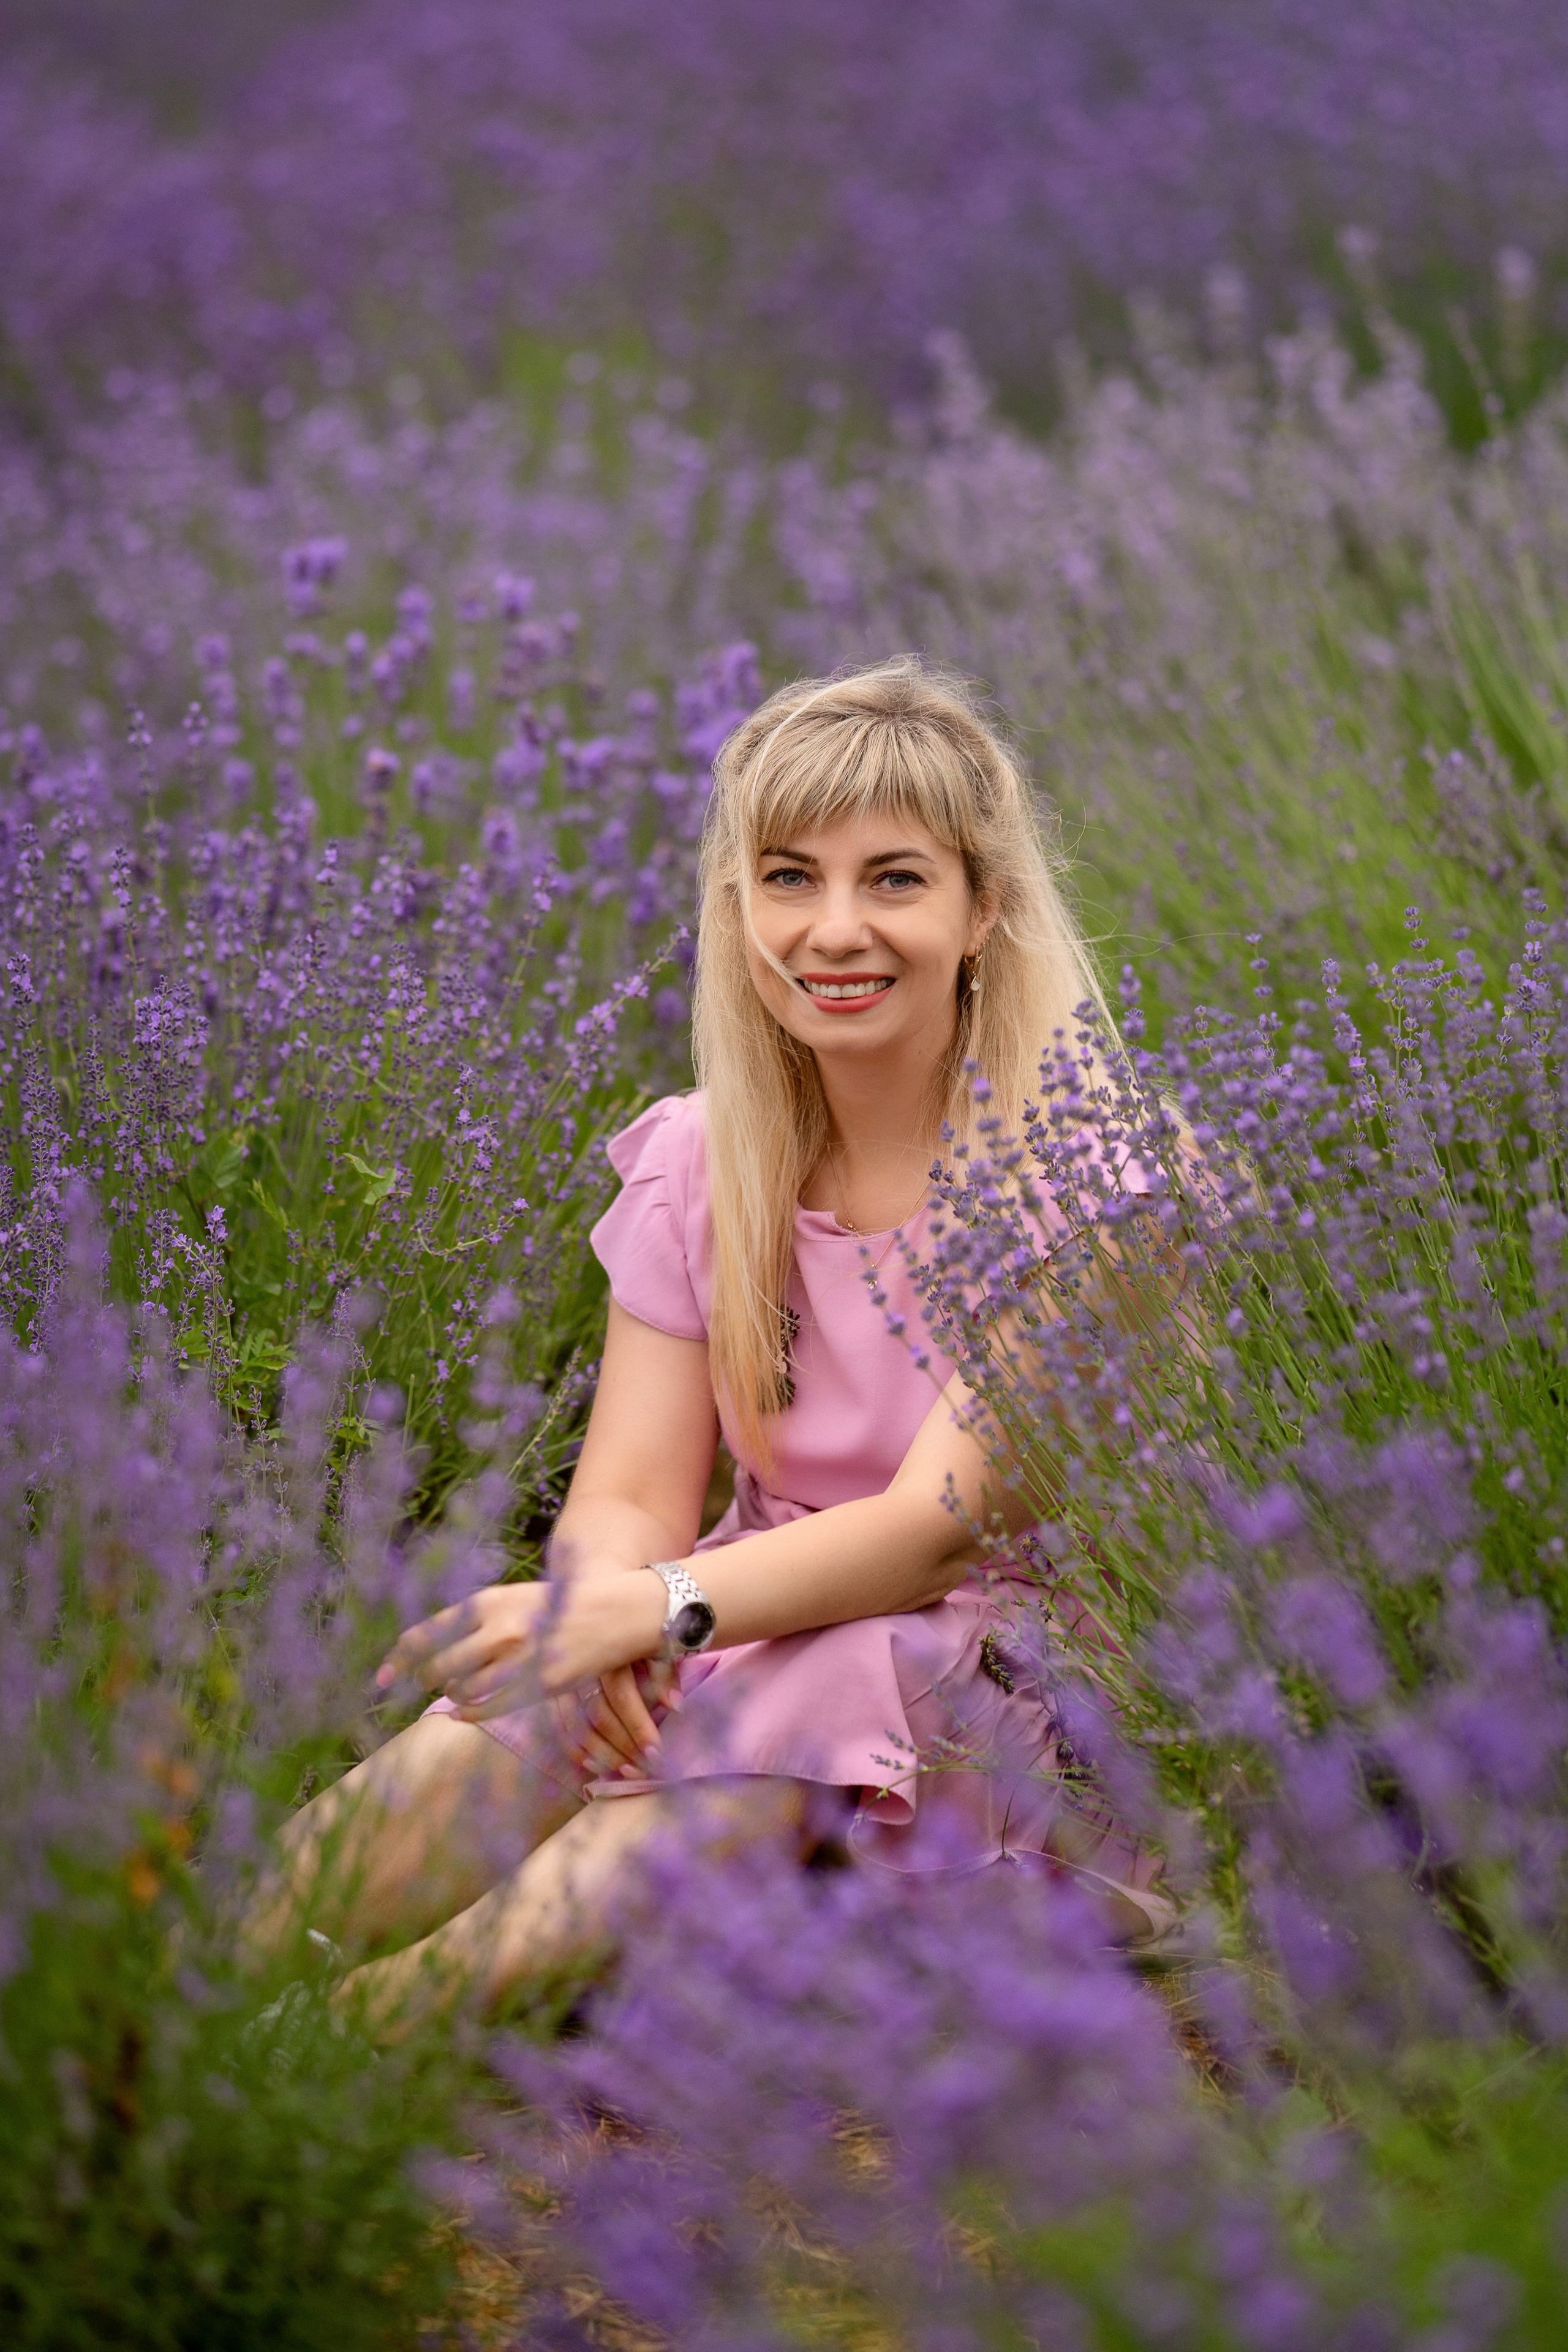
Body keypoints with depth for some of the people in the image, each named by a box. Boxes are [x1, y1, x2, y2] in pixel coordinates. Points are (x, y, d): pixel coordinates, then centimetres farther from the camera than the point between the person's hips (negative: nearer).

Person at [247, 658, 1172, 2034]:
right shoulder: (699, 1168, 4)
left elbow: (942, 1523, -20)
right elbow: (632, 1496, -2)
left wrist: (649, 1608, -35)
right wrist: (591, 1624, -27)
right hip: (767, 1631, 4)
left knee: (800, 1717, -35)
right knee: (554, 1703, -27)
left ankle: (385, 2025, -39)